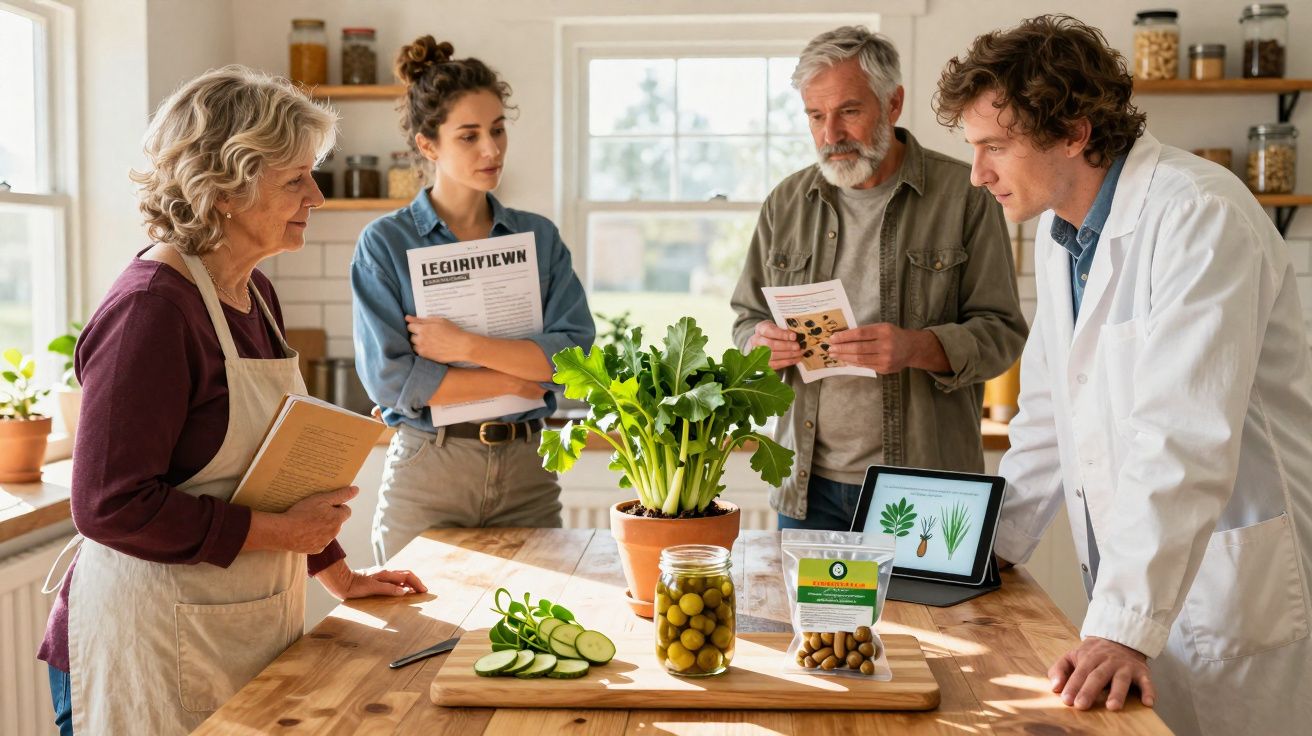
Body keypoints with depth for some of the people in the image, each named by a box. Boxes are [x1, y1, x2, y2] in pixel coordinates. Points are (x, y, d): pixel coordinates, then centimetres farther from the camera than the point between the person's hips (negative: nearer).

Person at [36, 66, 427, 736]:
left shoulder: (253, 294, 7)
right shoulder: (151, 309, -21)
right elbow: (110, 505, -23)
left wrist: (337, 574, 16)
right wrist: (280, 532, -19)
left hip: (251, 627, 8)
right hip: (156, 644, -8)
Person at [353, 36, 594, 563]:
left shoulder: (539, 237, 7)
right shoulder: (386, 243, -2)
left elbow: (575, 353, -5)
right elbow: (391, 378, -12)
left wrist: (466, 346, -15)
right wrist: (524, 378, -9)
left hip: (527, 468, 3)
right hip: (426, 475, -2)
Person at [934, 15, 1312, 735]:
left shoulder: (1199, 217, -20)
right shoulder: (1059, 233, 7)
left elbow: (1183, 442, -28)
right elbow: (1049, 416, 16)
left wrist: (1125, 628, -31)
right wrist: (985, 547, 12)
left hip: (1233, 583, -7)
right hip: (1132, 583, 7)